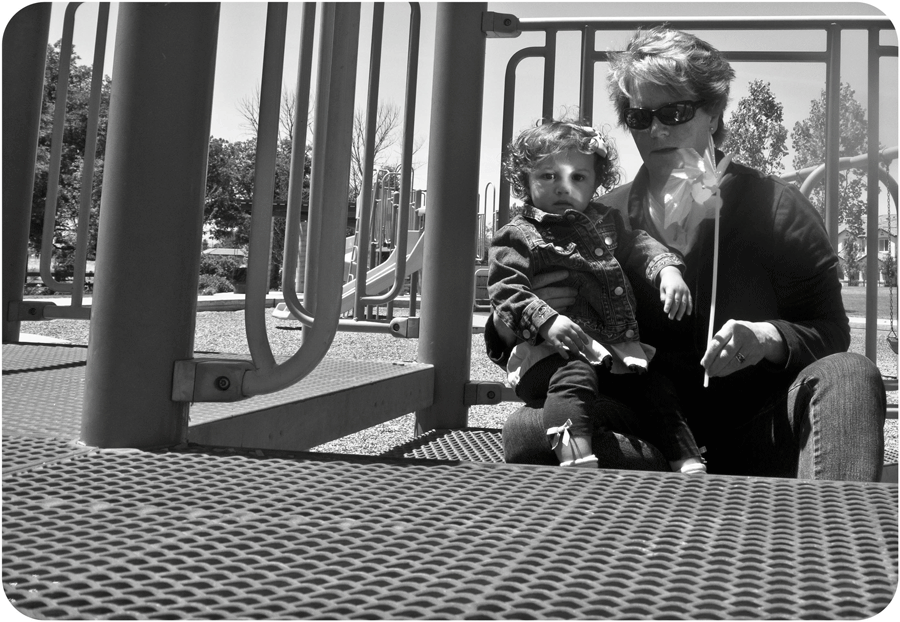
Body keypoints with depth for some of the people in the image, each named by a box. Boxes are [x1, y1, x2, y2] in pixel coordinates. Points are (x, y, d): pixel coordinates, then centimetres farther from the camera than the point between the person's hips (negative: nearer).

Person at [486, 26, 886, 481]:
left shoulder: (774, 206, 3)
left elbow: (830, 333, 2)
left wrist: (770, 338, -20)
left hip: (758, 429, 0)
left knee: (849, 376, -28)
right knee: (527, 430, -26)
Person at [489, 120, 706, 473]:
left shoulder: (606, 222, 23)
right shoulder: (517, 236, 1)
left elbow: (638, 245, 20)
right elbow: (506, 292, -9)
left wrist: (667, 269, -4)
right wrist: (545, 321, -26)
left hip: (620, 348, 8)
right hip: (560, 351, -7)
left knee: (657, 388, 7)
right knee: (574, 377, -36)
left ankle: (689, 465, 19)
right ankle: (577, 460, -50)